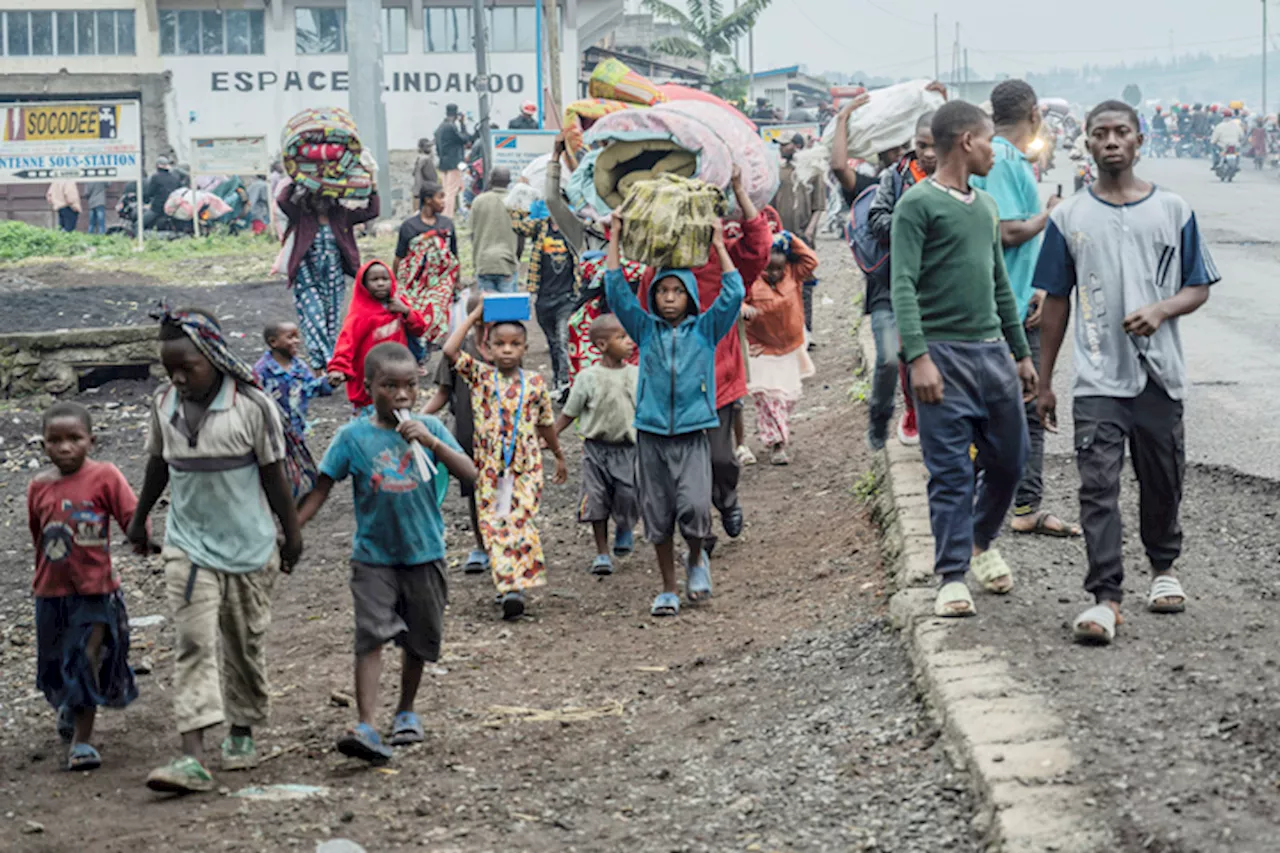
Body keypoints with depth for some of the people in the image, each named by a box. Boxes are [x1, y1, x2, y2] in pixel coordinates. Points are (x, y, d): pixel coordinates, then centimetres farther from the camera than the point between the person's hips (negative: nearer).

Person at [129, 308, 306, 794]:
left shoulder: (252, 406, -13)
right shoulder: (164, 404, 0)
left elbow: (274, 473, -6)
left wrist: (291, 533, -1)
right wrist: (139, 518, 23)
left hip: (248, 544, -2)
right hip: (188, 543, 2)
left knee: (245, 643, 11)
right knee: (194, 644, -9)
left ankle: (242, 732, 30)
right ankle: (192, 757, -17)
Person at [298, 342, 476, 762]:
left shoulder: (429, 428, -2)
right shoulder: (353, 436, -6)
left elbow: (469, 475, -9)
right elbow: (321, 489, -2)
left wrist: (432, 442, -22)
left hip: (424, 554, 3)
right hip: (374, 556, -2)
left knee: (420, 639, 14)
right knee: (371, 635, -15)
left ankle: (406, 711, 35)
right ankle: (365, 727, -21)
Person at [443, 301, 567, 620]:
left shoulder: (535, 383, 5)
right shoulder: (480, 376, 2)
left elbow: (545, 424, 18)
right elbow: (450, 351, -12)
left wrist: (559, 456, 27)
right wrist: (474, 316, -5)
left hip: (526, 465, -1)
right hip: (489, 465, 1)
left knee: (521, 523, -13)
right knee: (494, 526, -3)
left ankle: (515, 586, -16)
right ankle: (509, 587, 0)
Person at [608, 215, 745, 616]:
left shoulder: (705, 329, 6)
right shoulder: (645, 329, 8)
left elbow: (733, 294, -2)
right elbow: (617, 293, 4)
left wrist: (719, 247, -1)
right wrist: (614, 242, 2)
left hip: (692, 435, -2)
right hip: (651, 435, 2)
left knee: (694, 508, -17)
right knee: (657, 516, 5)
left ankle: (697, 558, 14)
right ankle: (668, 588, 18)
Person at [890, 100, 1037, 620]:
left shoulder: (985, 207, 18)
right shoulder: (918, 204, -7)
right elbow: (903, 286, -14)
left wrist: (1022, 352, 22)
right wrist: (918, 357, -23)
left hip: (993, 350, 7)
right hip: (944, 353, -7)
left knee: (1009, 460, 10)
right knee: (951, 472, -5)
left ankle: (981, 543, 33)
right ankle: (952, 578, 2)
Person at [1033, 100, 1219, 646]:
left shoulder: (1173, 211, 5)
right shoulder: (1069, 218, 5)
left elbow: (1199, 288, 7)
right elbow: (1055, 303, 9)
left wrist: (1160, 310, -15)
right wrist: (1044, 382, 9)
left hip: (1161, 374, 1)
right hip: (1098, 379, -1)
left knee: (1162, 480, 11)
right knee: (1098, 488, -11)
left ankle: (1163, 568, 35)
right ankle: (1105, 598, -13)